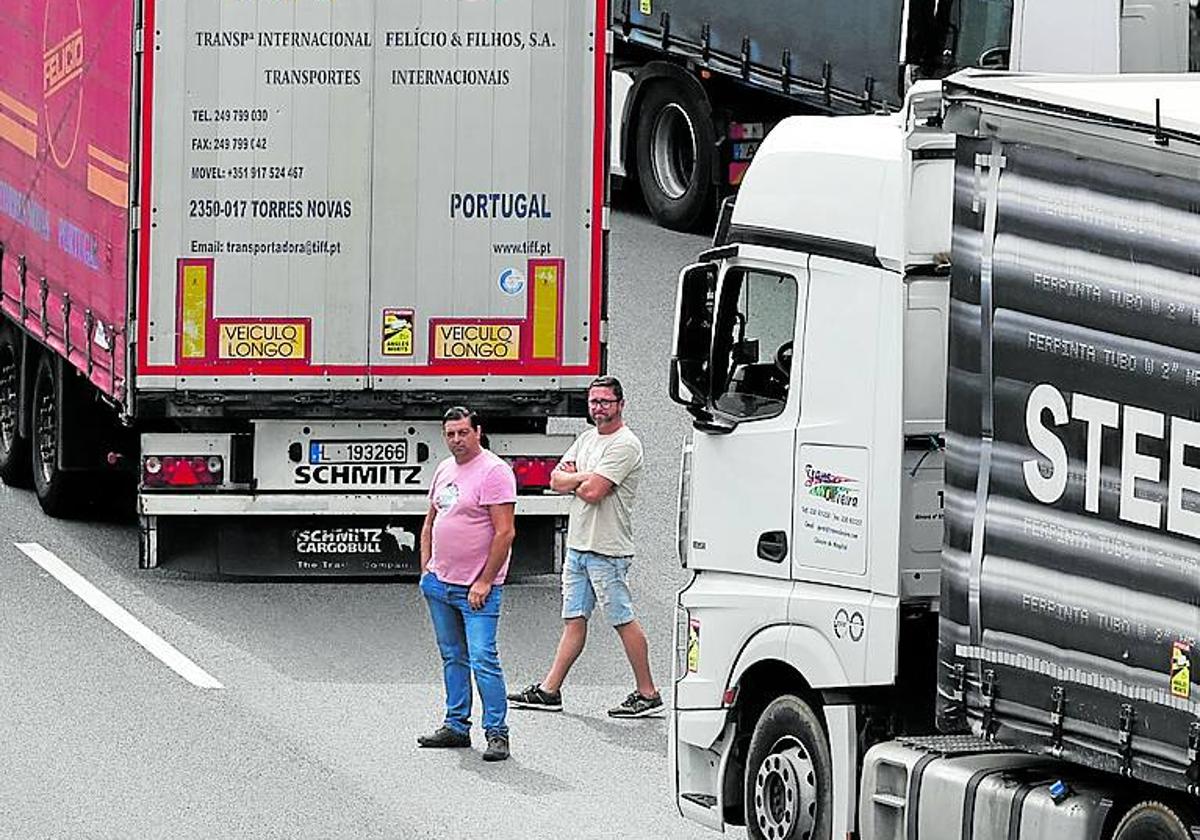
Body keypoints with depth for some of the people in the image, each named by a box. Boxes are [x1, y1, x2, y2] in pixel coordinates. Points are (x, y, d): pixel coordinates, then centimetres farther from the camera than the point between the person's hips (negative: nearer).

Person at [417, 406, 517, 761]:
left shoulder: (494, 471, -13)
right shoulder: (445, 469, 12)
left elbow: (505, 533, -17)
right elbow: (430, 522, 24)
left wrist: (485, 582, -18)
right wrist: (426, 569, 14)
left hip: (476, 588, -8)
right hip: (439, 583, 8)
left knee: (482, 659, -11)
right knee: (452, 658, 14)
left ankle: (497, 733, -7)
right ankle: (456, 727, 22)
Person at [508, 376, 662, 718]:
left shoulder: (624, 444, -13)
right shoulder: (587, 439, 16)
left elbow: (593, 492, -21)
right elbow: (556, 480, 10)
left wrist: (572, 481, 0)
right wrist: (583, 477, -10)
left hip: (607, 549, -8)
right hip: (577, 545, 9)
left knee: (623, 620, -4)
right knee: (574, 620, 10)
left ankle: (648, 694, 2)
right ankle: (549, 690, 11)